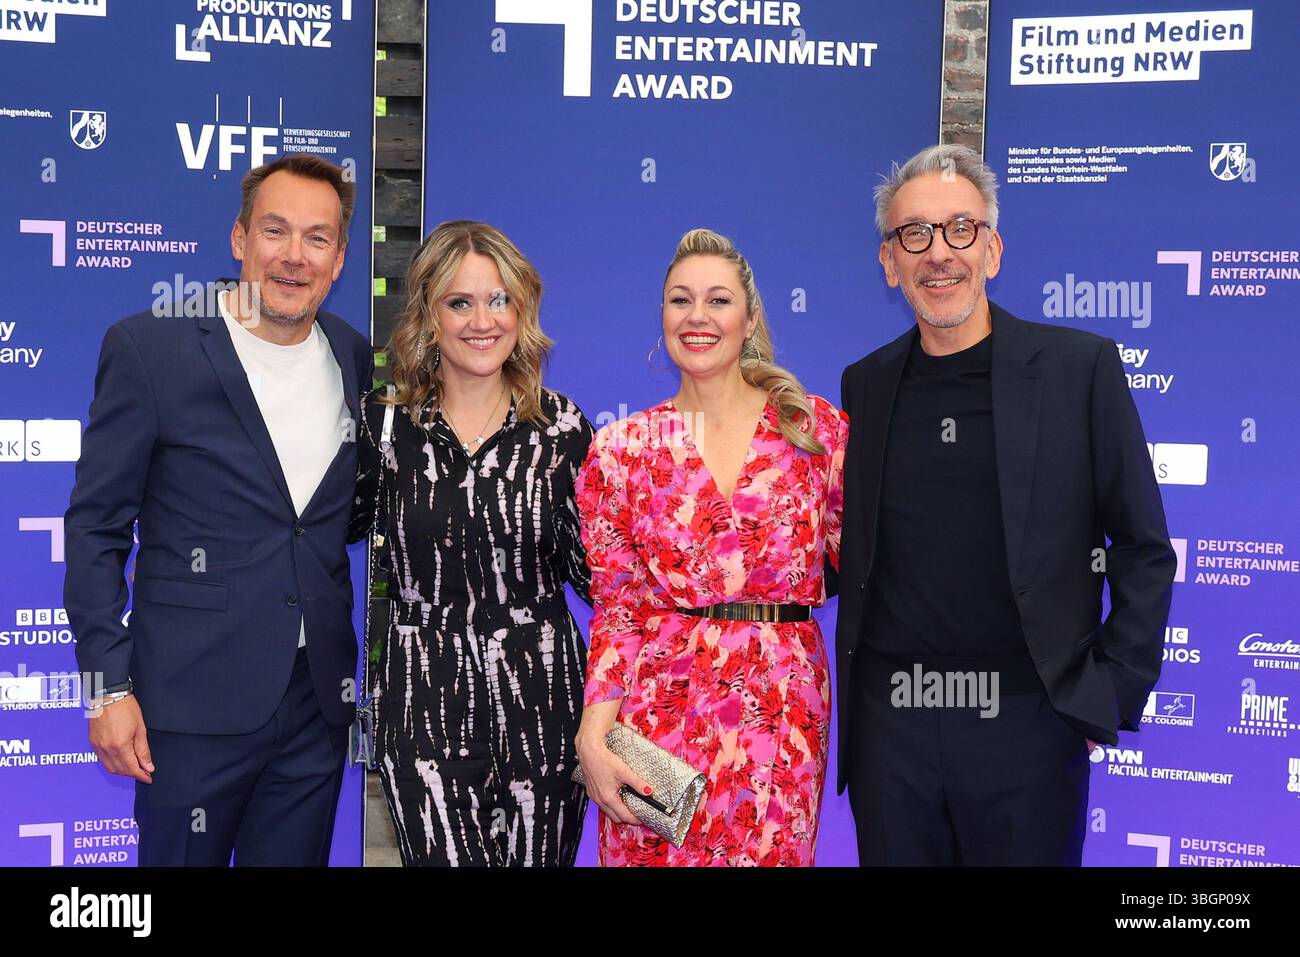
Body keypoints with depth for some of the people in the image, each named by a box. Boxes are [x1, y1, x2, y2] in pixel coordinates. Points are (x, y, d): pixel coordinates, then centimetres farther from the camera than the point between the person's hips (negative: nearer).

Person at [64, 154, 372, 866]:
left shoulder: (354, 358, 6)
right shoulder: (148, 348, -7)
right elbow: (95, 525, -5)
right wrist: (109, 686, -9)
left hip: (320, 700, 4)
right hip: (195, 702, -4)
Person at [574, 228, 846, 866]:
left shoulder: (816, 426, 2)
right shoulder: (622, 448, 2)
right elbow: (616, 607, 2)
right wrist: (592, 735, -7)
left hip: (785, 717, 0)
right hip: (660, 712, 0)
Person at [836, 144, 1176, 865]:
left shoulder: (1081, 367, -2)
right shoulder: (864, 385, 7)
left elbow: (1143, 550, -1)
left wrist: (1114, 694, -6)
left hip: (1028, 724, -2)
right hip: (888, 723, 3)